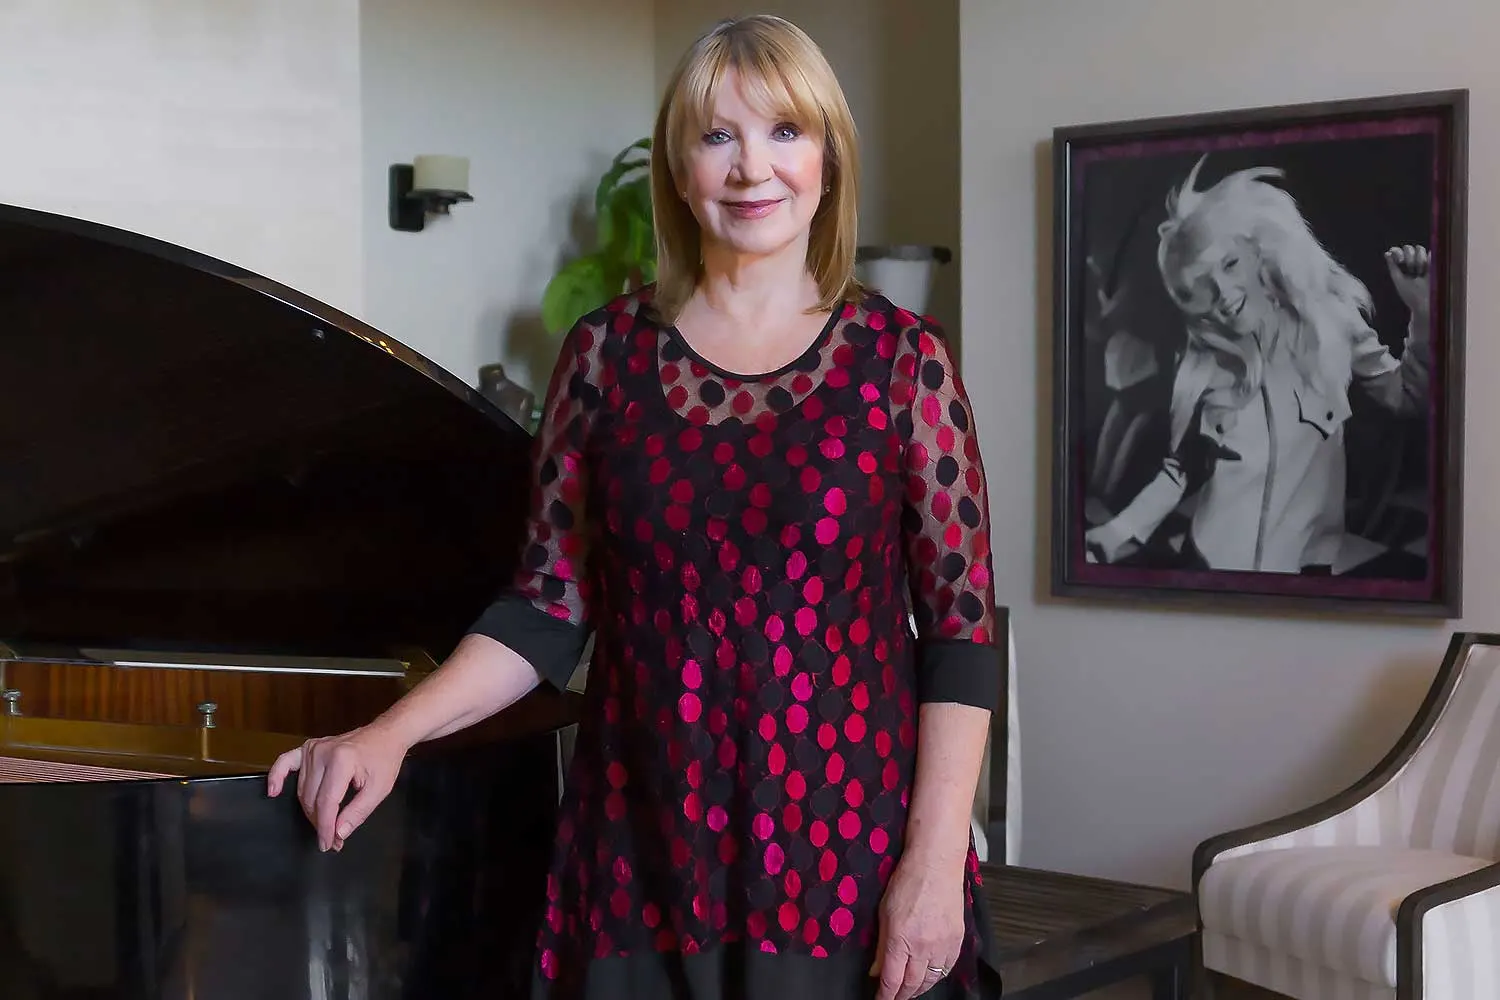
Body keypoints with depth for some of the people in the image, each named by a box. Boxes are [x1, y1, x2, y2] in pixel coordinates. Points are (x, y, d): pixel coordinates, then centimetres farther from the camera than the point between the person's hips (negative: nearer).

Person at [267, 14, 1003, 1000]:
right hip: (646, 869, 1)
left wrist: (936, 860, -10)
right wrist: (390, 734, -8)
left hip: (850, 864, -1)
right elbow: (549, 609, 4)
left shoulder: (901, 356, -1)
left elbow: (962, 629, -3)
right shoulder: (606, 353, 4)